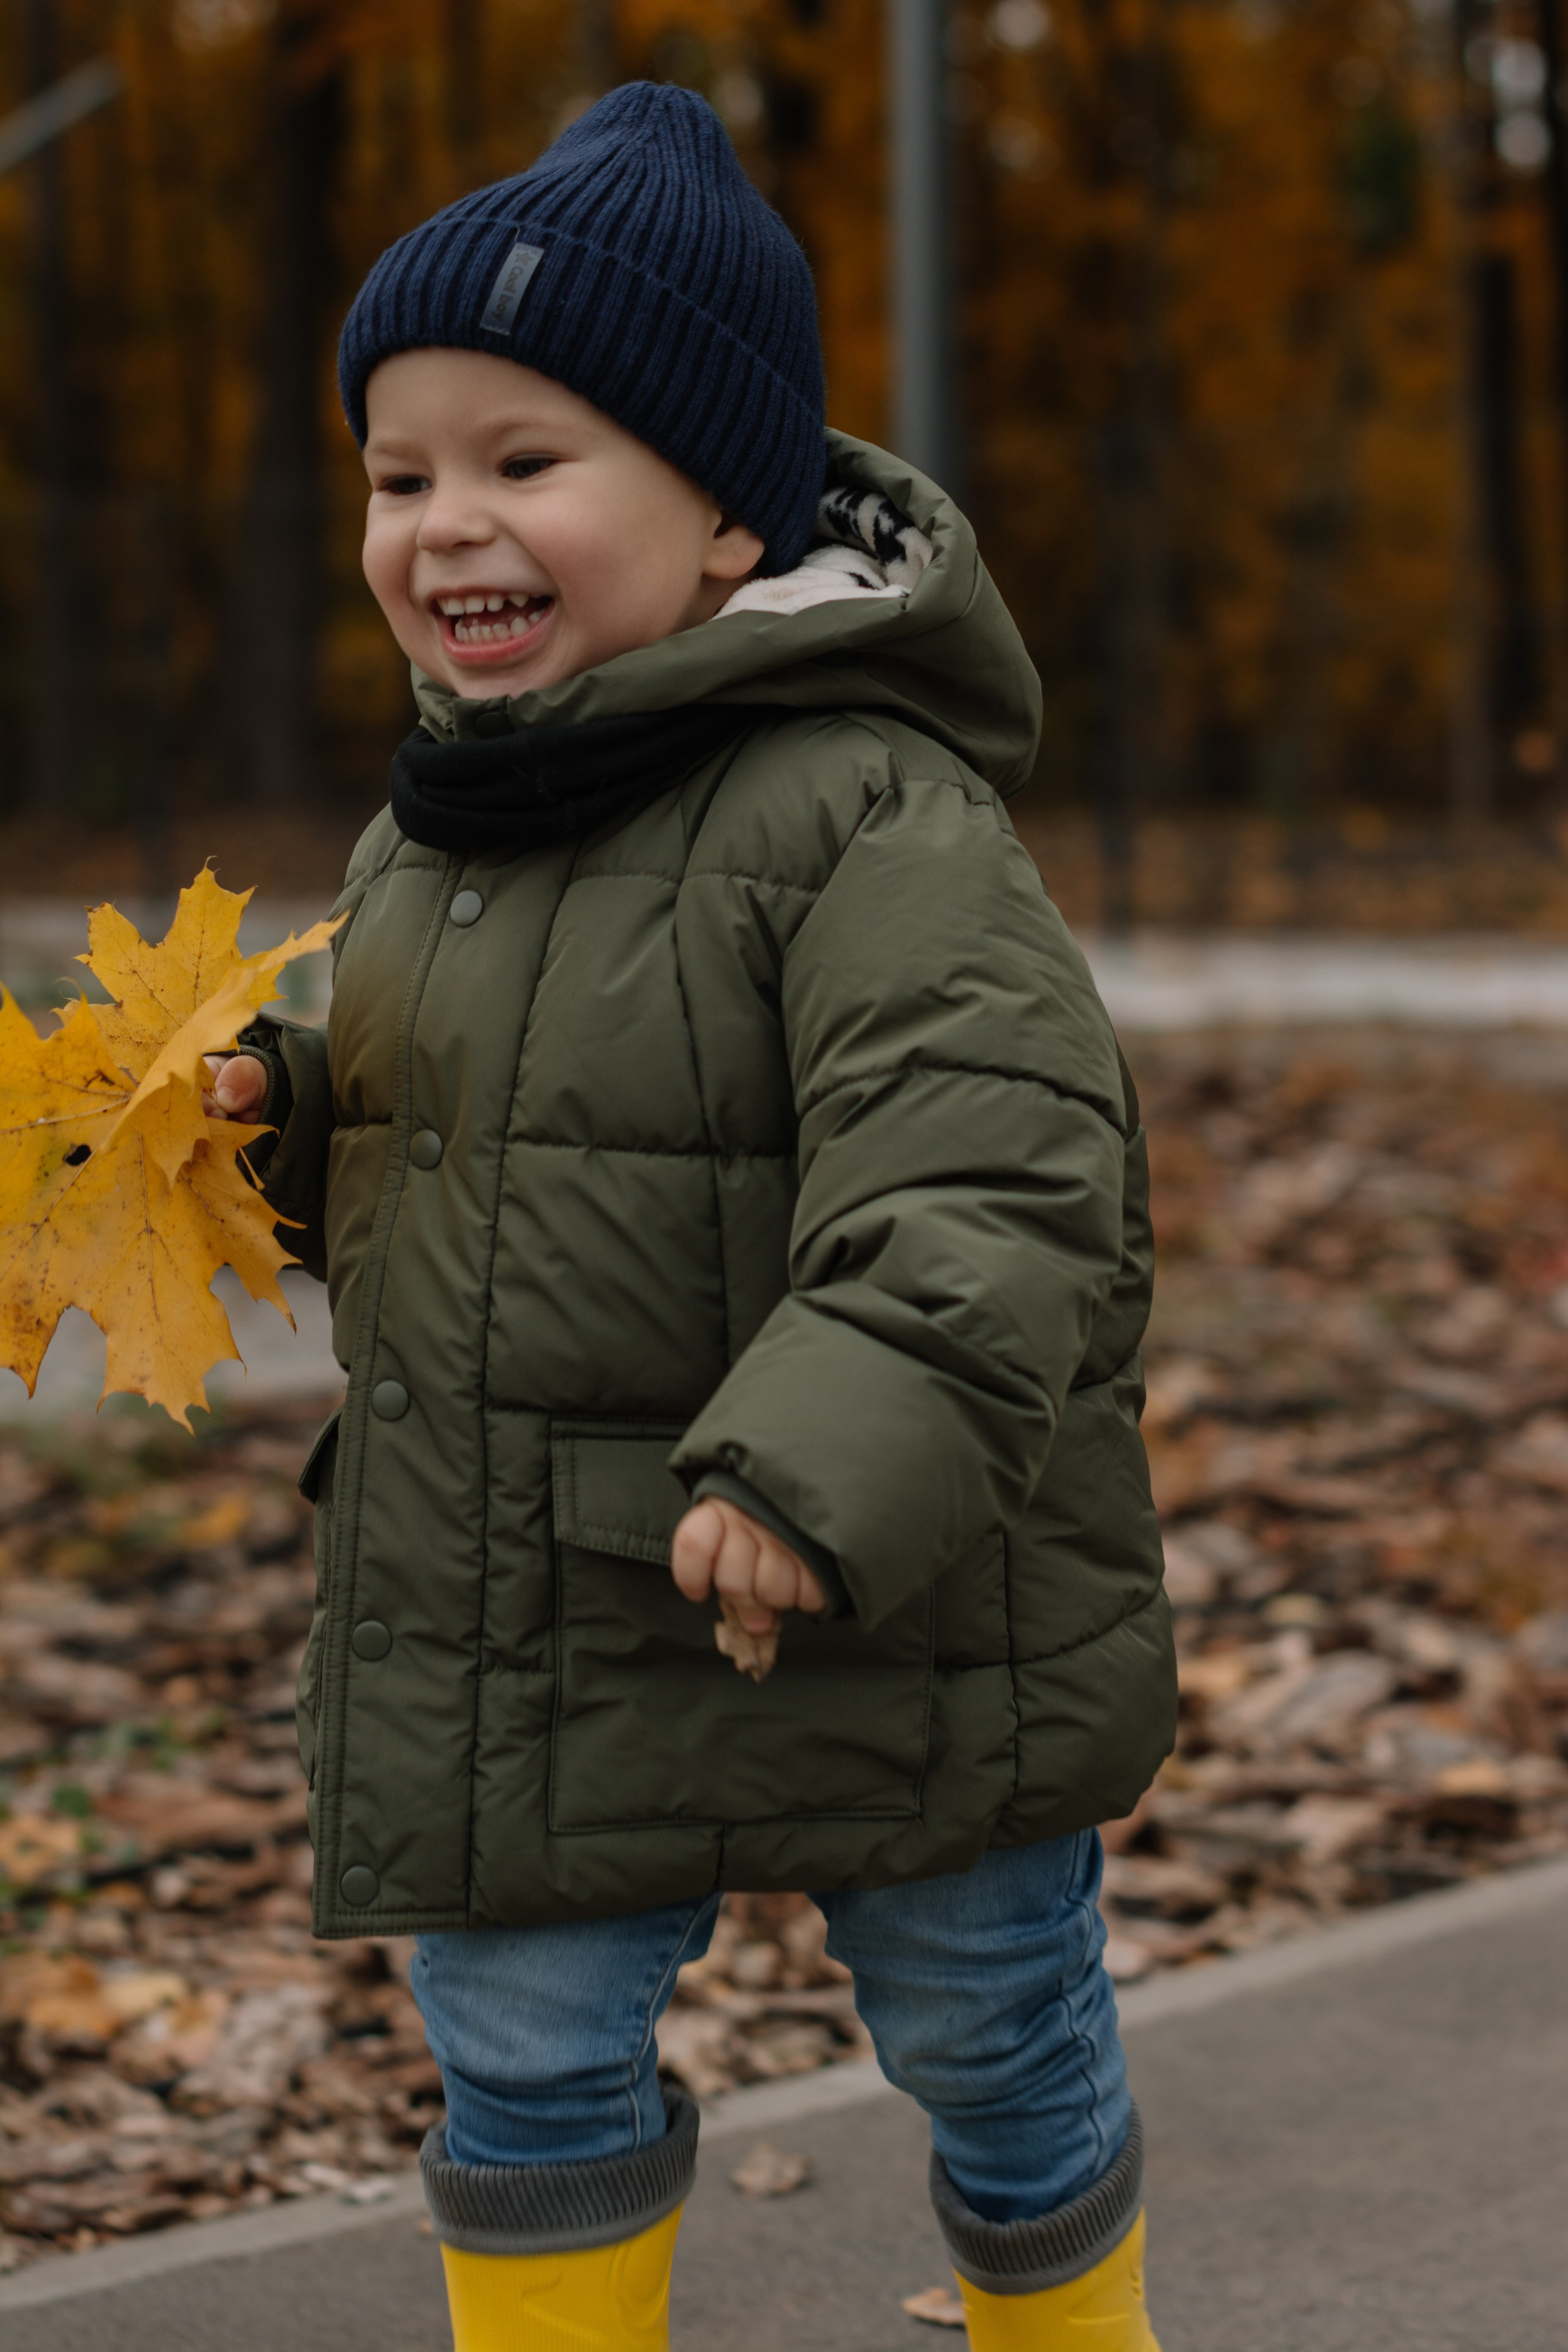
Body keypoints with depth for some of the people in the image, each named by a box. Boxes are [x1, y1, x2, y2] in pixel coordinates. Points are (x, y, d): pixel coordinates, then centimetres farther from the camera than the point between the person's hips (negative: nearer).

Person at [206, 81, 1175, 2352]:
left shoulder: (866, 817, -21)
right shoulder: (428, 838, 6)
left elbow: (990, 1170, -31)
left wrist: (830, 1469, -41)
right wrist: (280, 1121, 0)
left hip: (882, 1632, -6)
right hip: (511, 1645, 6)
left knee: (996, 2052, 15)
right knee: (524, 2058, 13)